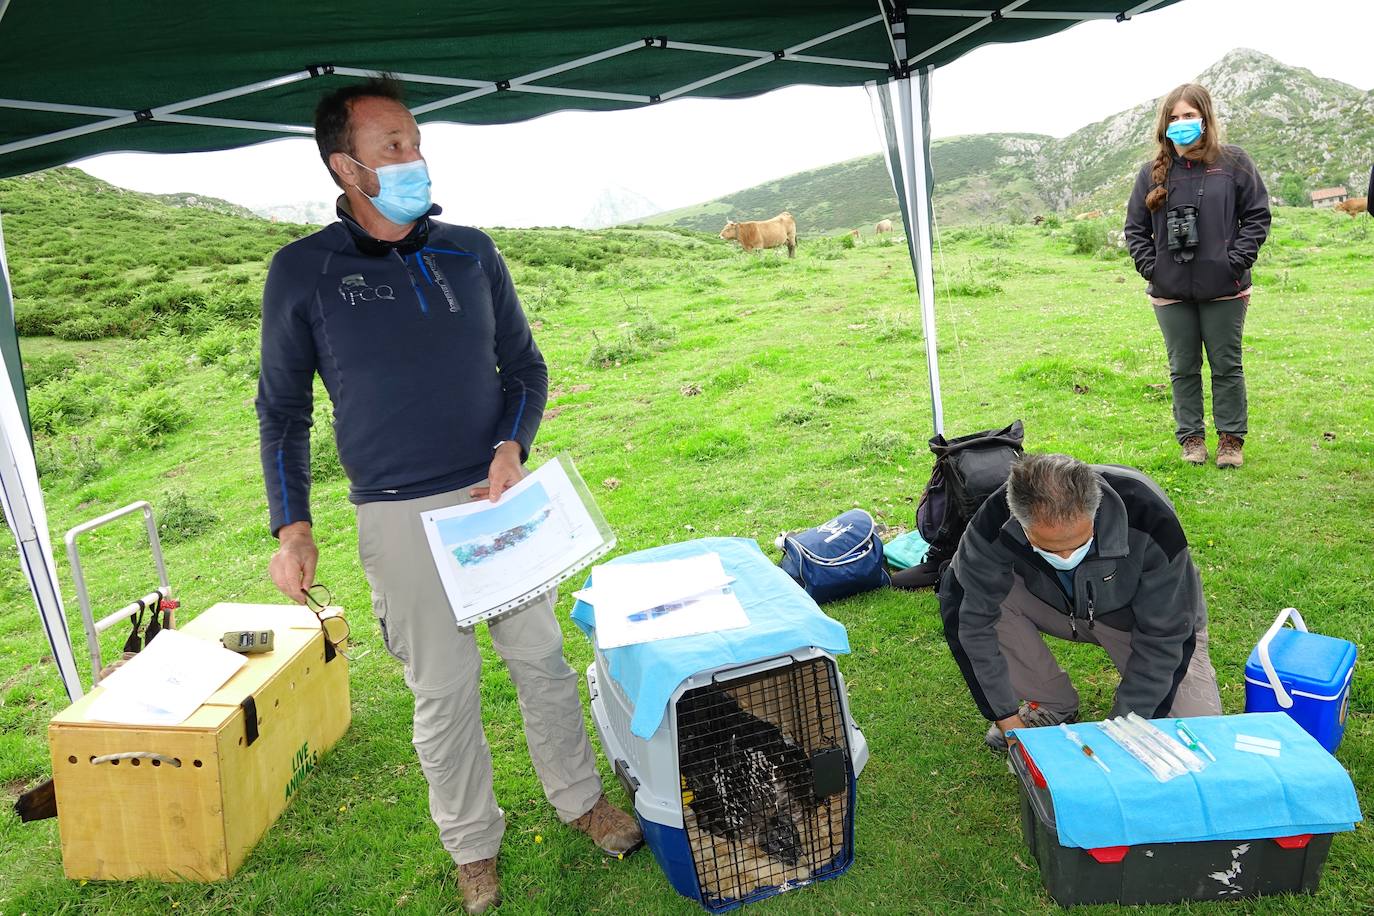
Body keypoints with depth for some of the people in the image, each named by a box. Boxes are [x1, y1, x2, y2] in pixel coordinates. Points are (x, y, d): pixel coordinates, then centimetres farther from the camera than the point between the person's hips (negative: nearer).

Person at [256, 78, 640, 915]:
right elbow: (282, 412, 3)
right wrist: (293, 527, -6)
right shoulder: (304, 273, -4)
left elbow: (524, 366, 9)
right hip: (400, 516, -2)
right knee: (444, 691, 6)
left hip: (499, 492, 3)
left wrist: (512, 448, -9)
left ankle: (581, 798, 34)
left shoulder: (470, 251, 2)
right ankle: (473, 845, 28)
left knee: (543, 657, 13)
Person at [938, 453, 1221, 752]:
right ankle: (1052, 704, -4)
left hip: (1141, 618, -1)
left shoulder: (1151, 519, -36)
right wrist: (1006, 717, -23)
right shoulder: (995, 524, -33)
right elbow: (971, 616, -25)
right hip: (1058, 605, 2)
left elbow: (1162, 635, -27)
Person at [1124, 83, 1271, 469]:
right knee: (1183, 368, 9)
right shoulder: (1153, 172, 5)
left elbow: (1257, 216, 2)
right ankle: (1191, 437, 21)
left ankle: (1231, 439, 18)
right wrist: (1150, 267, -3)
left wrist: (1236, 261, -8)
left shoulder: (1233, 163, 1)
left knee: (1227, 366, 7)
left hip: (1223, 288, -1)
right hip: (1170, 292, 2)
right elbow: (1135, 228, 9)